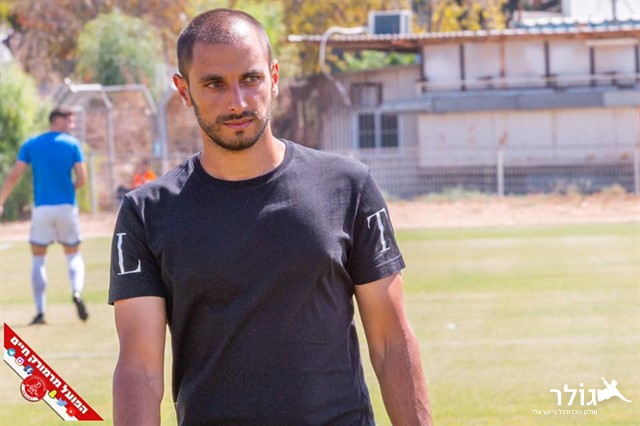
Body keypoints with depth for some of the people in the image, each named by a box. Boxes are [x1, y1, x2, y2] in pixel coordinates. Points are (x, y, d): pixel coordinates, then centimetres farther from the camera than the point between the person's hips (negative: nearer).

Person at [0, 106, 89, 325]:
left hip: (42, 208, 1)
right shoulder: (72, 144, 0)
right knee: (74, 255, 13)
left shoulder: (31, 145, 4)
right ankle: (77, 291, -16)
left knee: (38, 259, 9)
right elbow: (81, 178, -5)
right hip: (67, 207, 0)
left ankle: (40, 312, 1)